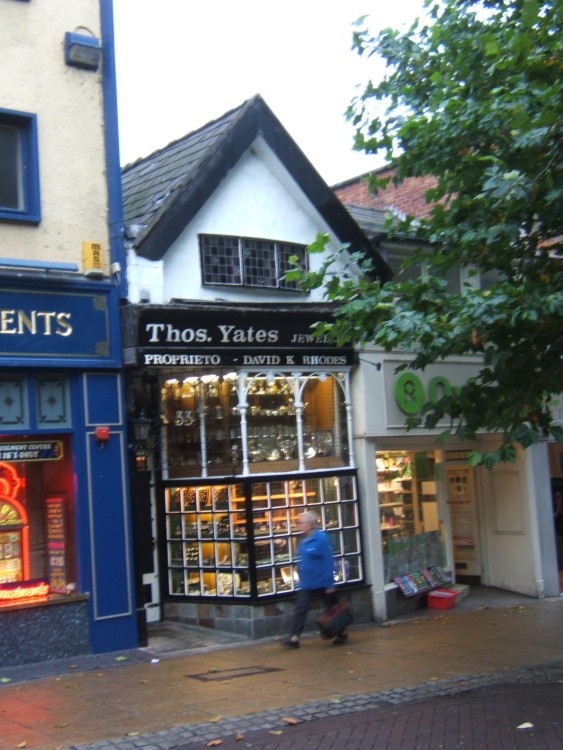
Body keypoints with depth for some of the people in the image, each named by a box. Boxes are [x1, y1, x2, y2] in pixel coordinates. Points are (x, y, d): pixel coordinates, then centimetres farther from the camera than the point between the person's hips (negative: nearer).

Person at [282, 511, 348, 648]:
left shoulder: (321, 538, -18)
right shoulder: (303, 540, 3)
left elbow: (328, 562, -18)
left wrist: (329, 584, -18)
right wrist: (301, 575, 15)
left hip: (322, 583, -6)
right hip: (306, 583, 6)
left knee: (332, 608, 11)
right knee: (300, 609, -3)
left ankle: (341, 633, 28)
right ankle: (294, 638, -4)